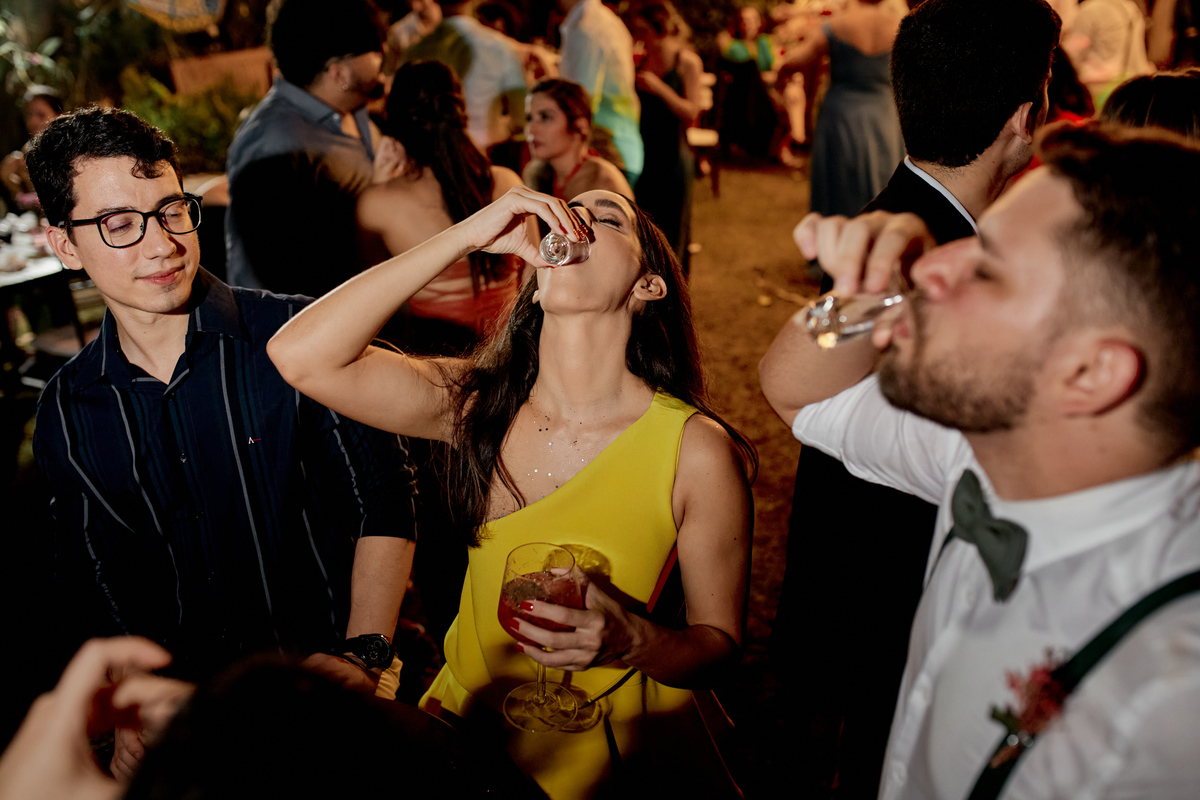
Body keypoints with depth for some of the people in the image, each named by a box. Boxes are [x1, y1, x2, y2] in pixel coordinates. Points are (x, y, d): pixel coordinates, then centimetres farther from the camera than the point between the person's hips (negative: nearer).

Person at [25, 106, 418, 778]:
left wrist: (363, 654, -13)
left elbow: (385, 501, -5)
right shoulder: (67, 412, 5)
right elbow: (88, 586, 13)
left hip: (334, 679, -3)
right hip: (187, 709, 3)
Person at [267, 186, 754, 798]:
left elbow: (720, 644, -7)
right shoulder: (479, 402, -8)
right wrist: (465, 236, -21)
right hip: (468, 722, -1)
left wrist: (632, 640, -29)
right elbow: (300, 355, -19)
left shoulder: (697, 451, -17)